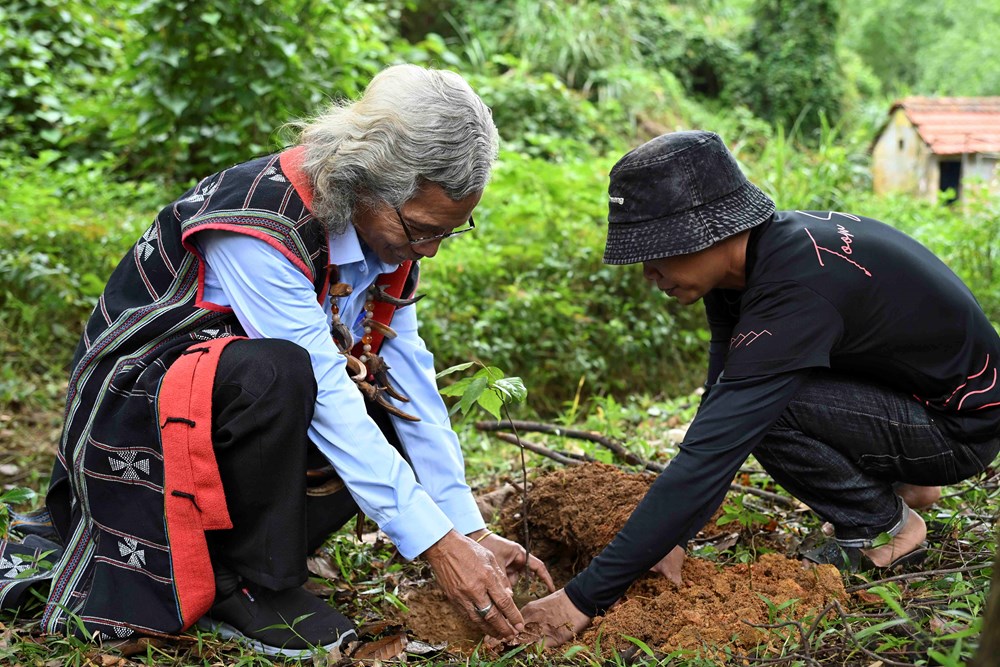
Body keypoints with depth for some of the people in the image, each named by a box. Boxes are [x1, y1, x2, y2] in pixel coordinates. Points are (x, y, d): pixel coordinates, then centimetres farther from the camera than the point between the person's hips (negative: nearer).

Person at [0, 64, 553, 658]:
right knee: (275, 373, -37)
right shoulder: (260, 224, -31)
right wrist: (436, 543, -32)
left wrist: (472, 531, -10)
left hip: (241, 397, 8)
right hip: (133, 400, -8)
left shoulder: (388, 222, -7)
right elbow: (324, 393, -33)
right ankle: (246, 586, -15)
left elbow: (411, 374, -6)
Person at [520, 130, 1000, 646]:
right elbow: (716, 413, 0)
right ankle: (896, 481, 16)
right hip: (903, 387, 9)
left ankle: (886, 527, -2)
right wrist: (669, 540, -7)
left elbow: (713, 453, -38)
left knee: (761, 407, -27)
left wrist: (586, 596, -35)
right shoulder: (748, 259, -6)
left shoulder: (795, 287, -34)